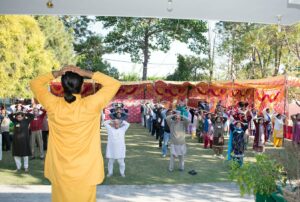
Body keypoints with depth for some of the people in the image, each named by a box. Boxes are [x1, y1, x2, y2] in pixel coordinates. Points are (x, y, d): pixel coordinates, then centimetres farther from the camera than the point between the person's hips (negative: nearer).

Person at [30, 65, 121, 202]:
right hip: (85, 172, -2)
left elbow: (35, 84, 6)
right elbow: (114, 84, -7)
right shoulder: (90, 105, -17)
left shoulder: (53, 105, -11)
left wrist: (57, 73, -5)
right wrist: (87, 73, -11)